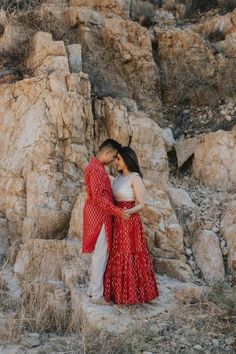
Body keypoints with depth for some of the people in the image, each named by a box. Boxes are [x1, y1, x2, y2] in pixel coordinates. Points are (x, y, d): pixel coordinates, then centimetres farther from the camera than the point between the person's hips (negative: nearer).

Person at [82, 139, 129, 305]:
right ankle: (97, 295, 2)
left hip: (98, 214, 11)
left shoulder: (96, 166, 15)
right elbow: (97, 196, -24)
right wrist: (116, 211, -24)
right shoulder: (97, 169, -18)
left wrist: (115, 209, 19)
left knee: (100, 253, 16)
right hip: (99, 215, -11)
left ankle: (93, 289, 25)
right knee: (101, 253, -5)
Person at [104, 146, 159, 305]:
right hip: (118, 222, 8)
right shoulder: (120, 178, 12)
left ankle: (132, 293, 9)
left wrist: (127, 212, -29)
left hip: (129, 222, -8)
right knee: (119, 257, 12)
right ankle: (121, 290, 22)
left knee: (130, 258, -2)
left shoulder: (136, 178, -13)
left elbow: (141, 205, -16)